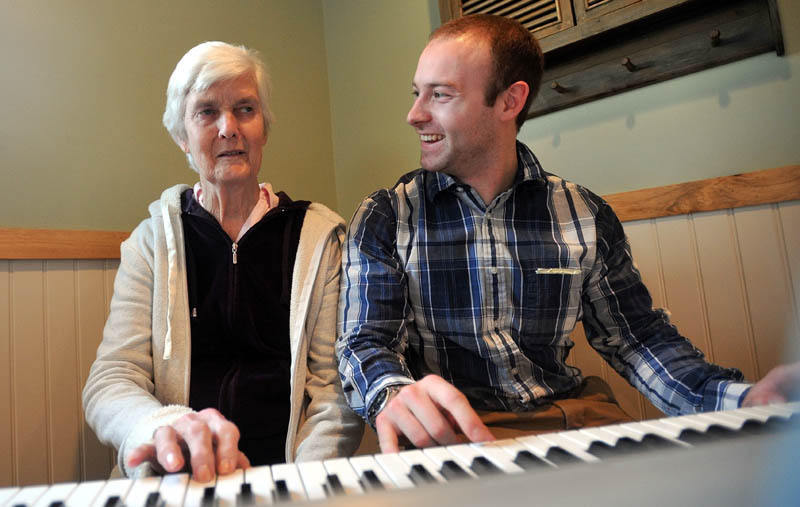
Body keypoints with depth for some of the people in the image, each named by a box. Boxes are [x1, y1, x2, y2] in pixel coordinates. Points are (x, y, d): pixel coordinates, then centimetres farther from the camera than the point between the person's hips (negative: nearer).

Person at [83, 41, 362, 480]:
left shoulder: (319, 235, 3)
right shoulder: (152, 240, 6)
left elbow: (338, 387, 0)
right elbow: (110, 380, -3)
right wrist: (165, 427, -24)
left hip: (288, 471, 0)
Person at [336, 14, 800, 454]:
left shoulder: (585, 216, 5)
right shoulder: (384, 219, 0)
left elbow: (635, 336, 9)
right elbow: (365, 340, -7)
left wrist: (739, 399, -10)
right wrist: (394, 393, -31)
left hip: (576, 412, 3)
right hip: (451, 430, -2)